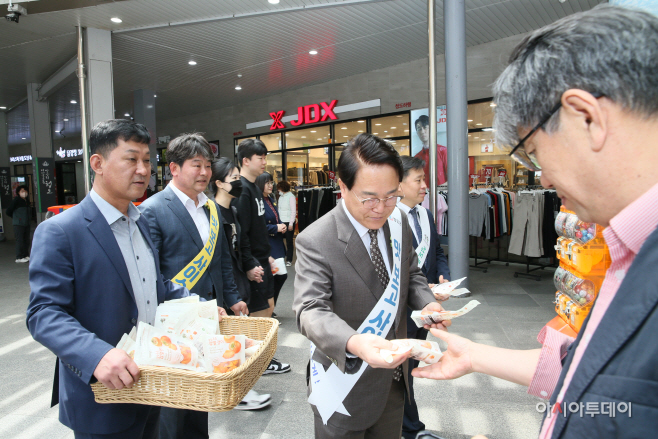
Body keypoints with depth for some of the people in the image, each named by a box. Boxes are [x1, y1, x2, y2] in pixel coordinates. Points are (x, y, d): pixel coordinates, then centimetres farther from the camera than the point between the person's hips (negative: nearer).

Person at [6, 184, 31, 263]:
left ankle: (26, 256, 20)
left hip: (26, 223, 7)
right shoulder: (16, 200, -10)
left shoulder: (27, 200, 12)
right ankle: (19, 258, 1)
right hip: (18, 224, -7)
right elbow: (8, 211, -6)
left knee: (26, 240, 10)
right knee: (20, 240, -5)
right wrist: (16, 218, 5)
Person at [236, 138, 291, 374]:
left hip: (261, 260, 10)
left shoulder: (254, 188, 13)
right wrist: (250, 265, -23)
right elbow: (241, 232, -23)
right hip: (252, 264, -10)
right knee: (261, 311, 1)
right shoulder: (241, 189, -18)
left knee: (268, 307, 17)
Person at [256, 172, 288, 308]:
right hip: (266, 247, -9)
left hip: (277, 245, 9)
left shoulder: (271, 200, 14)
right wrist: (276, 228, -17)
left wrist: (282, 226, 3)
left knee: (281, 276, 12)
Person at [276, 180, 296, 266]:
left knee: (289, 241, 0)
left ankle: (289, 260, 6)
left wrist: (291, 223, -11)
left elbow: (293, 211, -7)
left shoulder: (291, 196, -3)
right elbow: (279, 210, 15)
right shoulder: (281, 197, 16)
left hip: (288, 222, -5)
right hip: (281, 222, 6)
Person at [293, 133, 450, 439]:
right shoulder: (314, 242, -24)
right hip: (344, 385, -5)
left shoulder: (398, 221, -5)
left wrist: (427, 303, -12)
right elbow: (310, 309, -31)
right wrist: (354, 342, -50)